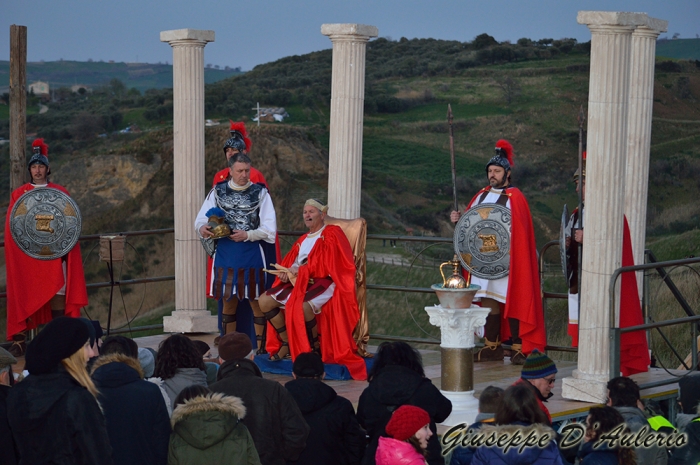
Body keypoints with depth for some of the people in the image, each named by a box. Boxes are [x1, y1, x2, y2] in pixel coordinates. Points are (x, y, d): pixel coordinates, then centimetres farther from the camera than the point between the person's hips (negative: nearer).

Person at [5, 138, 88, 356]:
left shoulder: (60, 193, 9)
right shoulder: (18, 194, 9)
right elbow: (11, 226, 5)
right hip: (26, 254, 0)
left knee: (58, 292, -5)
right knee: (24, 295, -3)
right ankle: (20, 340, -1)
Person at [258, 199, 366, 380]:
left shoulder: (331, 235, -1)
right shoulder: (303, 240, 23)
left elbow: (325, 266, -13)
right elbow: (290, 264, 17)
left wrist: (298, 271, -14)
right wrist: (285, 272, -7)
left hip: (324, 282, -8)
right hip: (299, 282, 8)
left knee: (303, 306, -37)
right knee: (265, 301, -7)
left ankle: (317, 346, -13)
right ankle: (286, 343, 2)